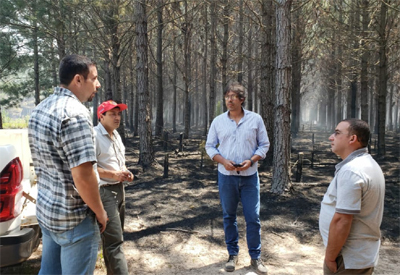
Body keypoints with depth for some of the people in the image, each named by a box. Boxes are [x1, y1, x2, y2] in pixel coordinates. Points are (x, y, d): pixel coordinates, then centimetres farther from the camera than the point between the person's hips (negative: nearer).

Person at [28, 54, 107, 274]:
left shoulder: (40, 109, 6)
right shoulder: (75, 113, -23)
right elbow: (83, 176, -27)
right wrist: (100, 212, -12)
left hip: (46, 209, 9)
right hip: (73, 217, -9)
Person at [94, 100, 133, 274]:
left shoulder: (116, 134, 13)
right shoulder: (94, 136, -17)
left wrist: (125, 172, 4)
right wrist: (113, 174, -25)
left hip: (119, 189, 10)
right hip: (104, 192, -10)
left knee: (113, 236, 21)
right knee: (115, 240, -10)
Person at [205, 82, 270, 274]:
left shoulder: (255, 119, -2)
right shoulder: (218, 121, 1)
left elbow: (264, 144, 2)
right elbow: (210, 146, 5)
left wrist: (251, 161, -14)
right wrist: (223, 161, -12)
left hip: (249, 176, -1)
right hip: (226, 176, 1)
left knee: (253, 217, 2)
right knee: (229, 216, 11)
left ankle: (255, 257, 19)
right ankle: (233, 254, 28)